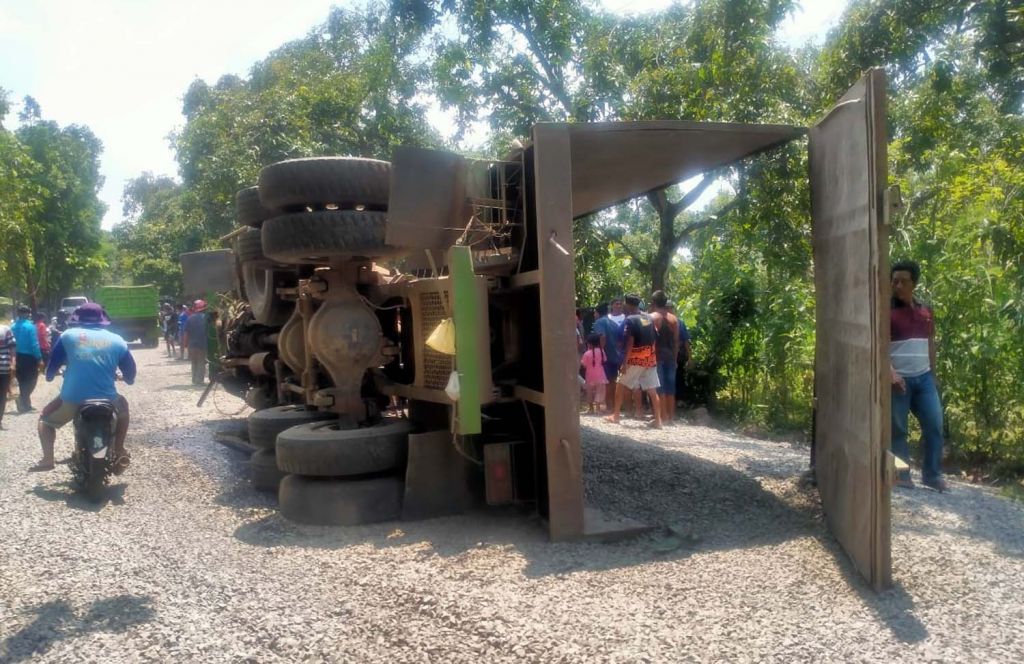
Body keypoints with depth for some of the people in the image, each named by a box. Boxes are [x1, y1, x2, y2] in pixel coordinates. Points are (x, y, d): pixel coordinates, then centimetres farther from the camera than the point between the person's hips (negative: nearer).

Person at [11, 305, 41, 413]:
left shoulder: (13, 327, 1)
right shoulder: (30, 326, -15)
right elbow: (34, 344, -17)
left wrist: (15, 355, 10)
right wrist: (39, 358, -12)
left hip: (19, 357, 5)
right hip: (29, 357, -5)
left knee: (22, 382, 15)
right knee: (30, 381, 6)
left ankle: (25, 404, 20)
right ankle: (23, 402, -9)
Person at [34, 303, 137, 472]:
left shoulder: (69, 335, 8)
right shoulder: (117, 340, 9)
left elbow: (53, 363, 17)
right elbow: (130, 372, 16)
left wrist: (49, 376, 39)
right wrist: (128, 379, 40)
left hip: (72, 399, 0)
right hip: (106, 400, 1)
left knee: (45, 418, 28)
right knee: (123, 405, 34)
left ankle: (47, 459, 13)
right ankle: (119, 453, 26)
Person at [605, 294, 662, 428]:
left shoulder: (630, 319, -8)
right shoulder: (649, 318, 11)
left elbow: (630, 342, -15)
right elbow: (654, 339, 13)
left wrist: (625, 362, -14)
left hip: (636, 359, -5)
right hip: (650, 359, 5)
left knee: (621, 386, 9)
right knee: (652, 390, 5)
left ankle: (615, 415, 12)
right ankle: (658, 420, 1)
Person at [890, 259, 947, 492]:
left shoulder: (926, 311, 11)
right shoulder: (886, 311, -6)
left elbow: (930, 344, 19)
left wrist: (933, 374, 17)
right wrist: (890, 372, -25)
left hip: (923, 378, 5)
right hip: (898, 379, -5)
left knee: (934, 424, 3)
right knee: (897, 429, 2)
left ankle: (932, 474, 15)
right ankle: (901, 475, 11)